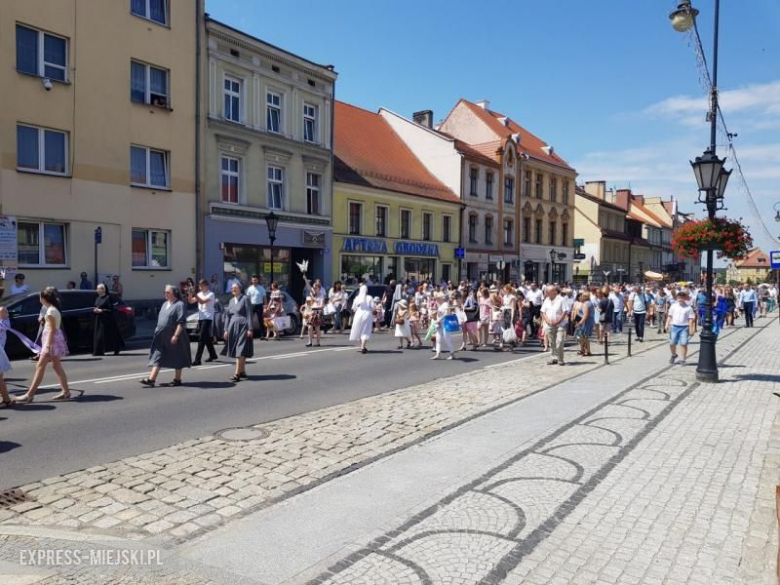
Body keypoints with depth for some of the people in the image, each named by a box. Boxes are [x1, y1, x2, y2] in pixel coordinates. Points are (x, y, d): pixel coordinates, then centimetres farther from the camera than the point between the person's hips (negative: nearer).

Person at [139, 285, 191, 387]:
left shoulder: (179, 305, -11)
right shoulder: (165, 304, 15)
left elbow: (181, 322, -17)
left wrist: (176, 335, -22)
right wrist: (158, 331, 17)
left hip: (173, 337, -8)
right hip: (161, 337, 8)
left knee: (177, 359, 4)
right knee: (157, 357, 2)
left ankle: (177, 380, 15)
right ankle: (151, 379, -1)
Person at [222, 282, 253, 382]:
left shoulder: (245, 299, -4)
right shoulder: (231, 301, 15)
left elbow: (249, 314, -8)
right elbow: (228, 316, 16)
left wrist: (250, 329, -13)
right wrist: (226, 329, 9)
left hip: (242, 326, -7)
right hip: (233, 327, 7)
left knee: (240, 351, -10)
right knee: (236, 351, 9)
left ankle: (237, 374, -13)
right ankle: (242, 372, 18)